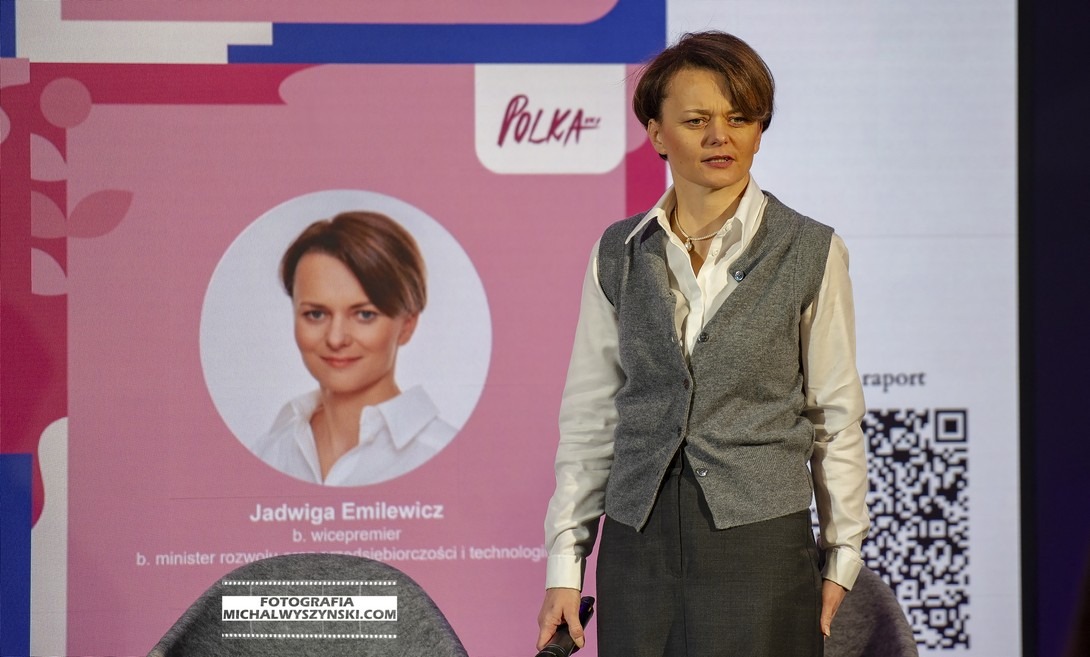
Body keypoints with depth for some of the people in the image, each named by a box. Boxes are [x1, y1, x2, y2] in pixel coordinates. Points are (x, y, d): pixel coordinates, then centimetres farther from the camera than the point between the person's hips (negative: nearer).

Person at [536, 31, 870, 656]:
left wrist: (841, 560, 3)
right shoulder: (620, 254, 6)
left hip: (760, 540, -2)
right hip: (638, 543, 2)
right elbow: (589, 416, 9)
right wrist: (564, 567, 5)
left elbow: (836, 418, 3)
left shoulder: (811, 252, -1)